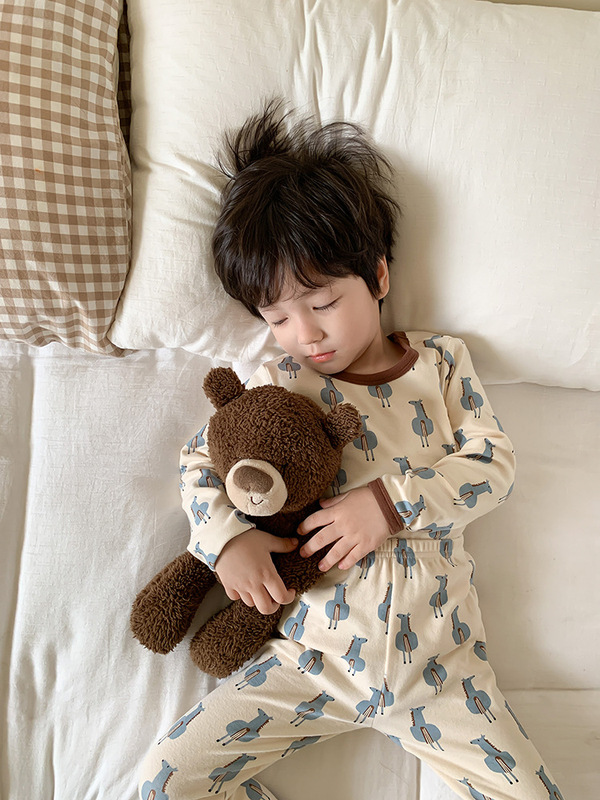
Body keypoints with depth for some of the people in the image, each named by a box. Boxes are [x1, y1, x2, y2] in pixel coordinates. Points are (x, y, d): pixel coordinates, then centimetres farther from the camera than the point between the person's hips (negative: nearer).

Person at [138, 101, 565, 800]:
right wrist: (228, 535, -13)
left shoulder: (441, 361, 3)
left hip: (439, 661, 1)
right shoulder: (275, 385, 1)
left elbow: (494, 464, -1)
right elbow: (199, 461, 7)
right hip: (313, 655, 0)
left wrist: (390, 502, -17)